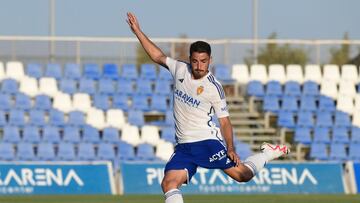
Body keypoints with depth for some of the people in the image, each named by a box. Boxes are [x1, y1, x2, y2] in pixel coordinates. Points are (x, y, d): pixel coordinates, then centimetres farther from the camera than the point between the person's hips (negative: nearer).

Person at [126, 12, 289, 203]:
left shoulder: (214, 87, -8)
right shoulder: (180, 69, 4)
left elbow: (224, 121, -5)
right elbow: (158, 56, 19)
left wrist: (230, 149, -16)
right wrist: (137, 31, 17)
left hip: (208, 142, -4)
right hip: (183, 147, 4)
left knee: (243, 174, -11)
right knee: (169, 183, -17)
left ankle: (268, 153, 17)